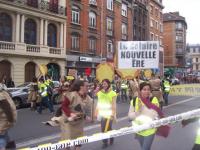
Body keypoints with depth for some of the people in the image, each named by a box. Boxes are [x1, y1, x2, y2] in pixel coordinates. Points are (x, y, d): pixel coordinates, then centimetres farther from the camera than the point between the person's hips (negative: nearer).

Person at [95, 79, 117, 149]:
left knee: (108, 128, -2)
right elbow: (98, 103, 13)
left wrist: (113, 114, -15)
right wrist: (96, 112, 11)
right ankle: (105, 142, 16)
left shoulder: (112, 93, -5)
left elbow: (114, 104, -8)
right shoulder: (99, 92, 8)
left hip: (109, 114, -4)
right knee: (103, 129, 3)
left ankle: (111, 138, 28)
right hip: (102, 113, 4)